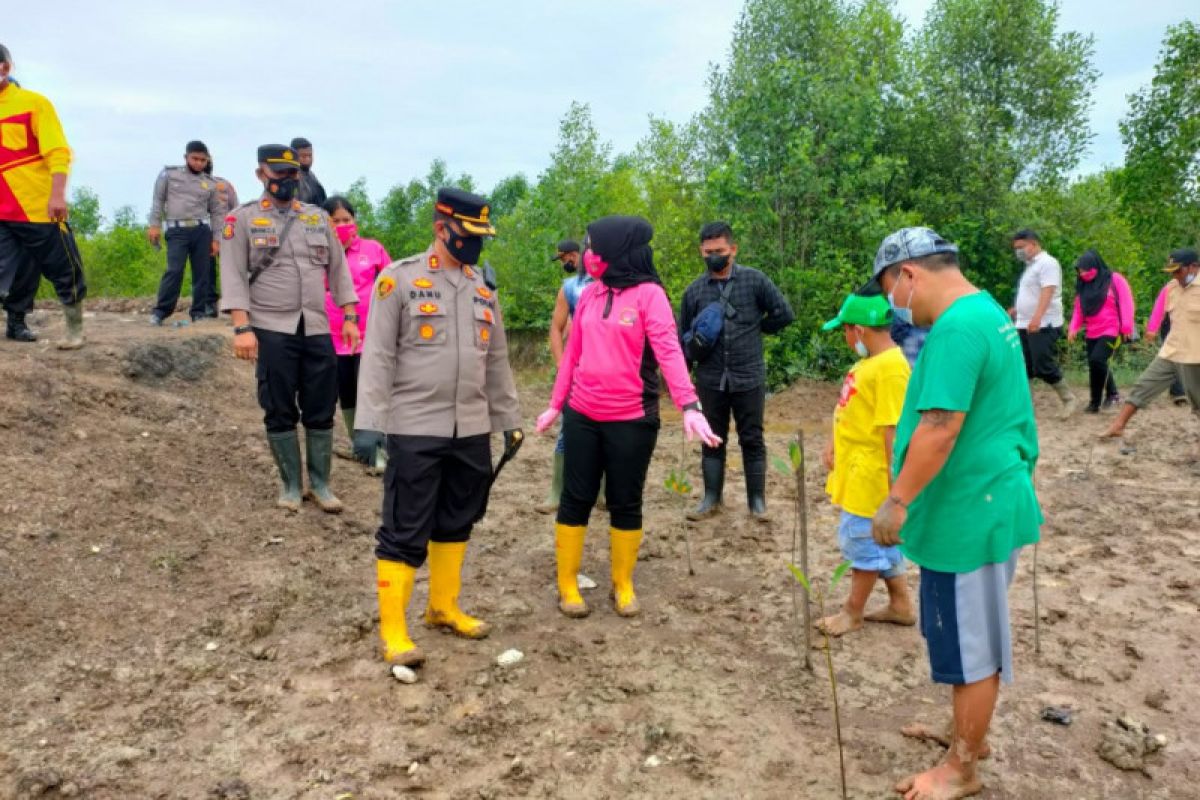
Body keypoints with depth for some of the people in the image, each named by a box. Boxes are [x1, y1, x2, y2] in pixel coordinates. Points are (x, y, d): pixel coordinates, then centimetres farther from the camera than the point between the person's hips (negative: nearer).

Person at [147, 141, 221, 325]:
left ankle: (199, 312, 12)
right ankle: (160, 311, -6)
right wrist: (154, 225, 0)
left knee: (202, 272, 2)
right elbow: (158, 200, 8)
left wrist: (216, 239, 8)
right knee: (174, 270, -13)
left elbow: (216, 212, 13)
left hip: (202, 230, 3)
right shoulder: (169, 174, 6)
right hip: (177, 231, -3)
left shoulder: (210, 183, 11)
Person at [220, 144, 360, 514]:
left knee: (321, 410, 5)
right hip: (271, 330, -3)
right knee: (279, 411, 5)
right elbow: (233, 277, -5)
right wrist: (242, 328, -14)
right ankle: (290, 484, 18)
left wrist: (350, 317, 5)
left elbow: (338, 269, 13)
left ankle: (320, 483, 17)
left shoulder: (319, 218, 12)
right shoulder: (242, 219, 1)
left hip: (317, 329, 3)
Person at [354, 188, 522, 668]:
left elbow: (497, 361, 17)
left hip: (472, 431, 6)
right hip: (415, 430, -6)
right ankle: (393, 628, 11)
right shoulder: (398, 279, -6)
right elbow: (378, 356, -10)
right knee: (405, 531, -1)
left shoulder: (483, 288, 13)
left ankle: (444, 607, 31)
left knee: (457, 523, 15)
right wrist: (369, 423, -16)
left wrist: (508, 420, 17)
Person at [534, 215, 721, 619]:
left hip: (632, 421, -4)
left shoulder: (649, 294, -9)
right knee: (575, 499, 8)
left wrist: (689, 406, -31)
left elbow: (669, 352, -19)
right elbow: (573, 353, 12)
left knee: (626, 503, 9)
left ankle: (623, 584, 26)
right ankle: (567, 585, 21)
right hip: (582, 417, 4)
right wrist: (556, 404, 14)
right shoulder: (589, 294, 6)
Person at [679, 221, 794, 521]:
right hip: (710, 381, 2)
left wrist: (755, 328, 2)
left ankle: (757, 500, 20)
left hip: (749, 378, -2)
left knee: (752, 440, 8)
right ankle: (711, 499, 23)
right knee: (712, 440, 12)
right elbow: (683, 337, 10)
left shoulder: (754, 280, -3)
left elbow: (784, 313, -1)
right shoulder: (694, 290, 3)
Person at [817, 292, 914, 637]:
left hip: (871, 475, -10)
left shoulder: (891, 367, -22)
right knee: (879, 540, 18)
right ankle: (900, 605, 31)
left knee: (863, 539, 4)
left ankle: (853, 611, 19)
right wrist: (833, 445, 15)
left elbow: (894, 428, -24)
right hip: (857, 470, 10)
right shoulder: (870, 361, 9)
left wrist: (894, 480, -23)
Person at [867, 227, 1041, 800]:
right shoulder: (987, 313, 10)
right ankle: (970, 733, 41)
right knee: (971, 639, 23)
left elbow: (939, 430, -28)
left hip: (968, 514, -10)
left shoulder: (957, 327, -23)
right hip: (985, 506, 10)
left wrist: (896, 502, -19)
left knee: (971, 646, 5)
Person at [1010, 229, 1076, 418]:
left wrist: (1037, 318, -35)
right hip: (1024, 325, 9)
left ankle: (1068, 400, 6)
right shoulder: (1030, 266, 18)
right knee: (1024, 367, 6)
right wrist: (1015, 310, 34)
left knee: (1044, 367, -10)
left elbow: (1047, 293, -24)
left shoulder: (1047, 263, -11)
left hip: (1044, 326, -9)